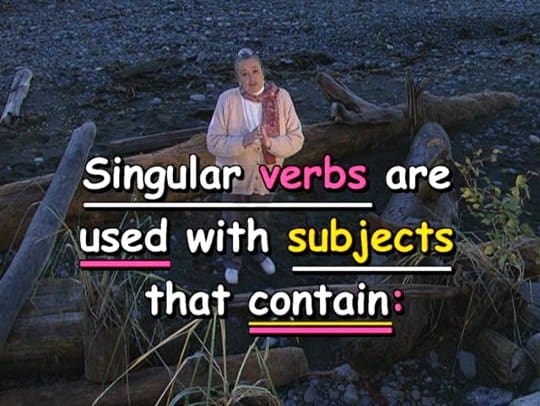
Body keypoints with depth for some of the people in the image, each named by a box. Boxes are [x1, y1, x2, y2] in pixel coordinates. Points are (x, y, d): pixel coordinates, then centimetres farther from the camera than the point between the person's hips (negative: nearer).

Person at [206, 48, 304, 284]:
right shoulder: (227, 99, -20)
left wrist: (271, 143, -32)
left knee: (261, 220, 27)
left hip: (266, 176, 2)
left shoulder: (281, 98, -16)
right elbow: (214, 142, -19)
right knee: (233, 223, 21)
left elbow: (296, 139, -14)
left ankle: (259, 252, 56)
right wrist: (243, 141, -35)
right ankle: (232, 261, 47)